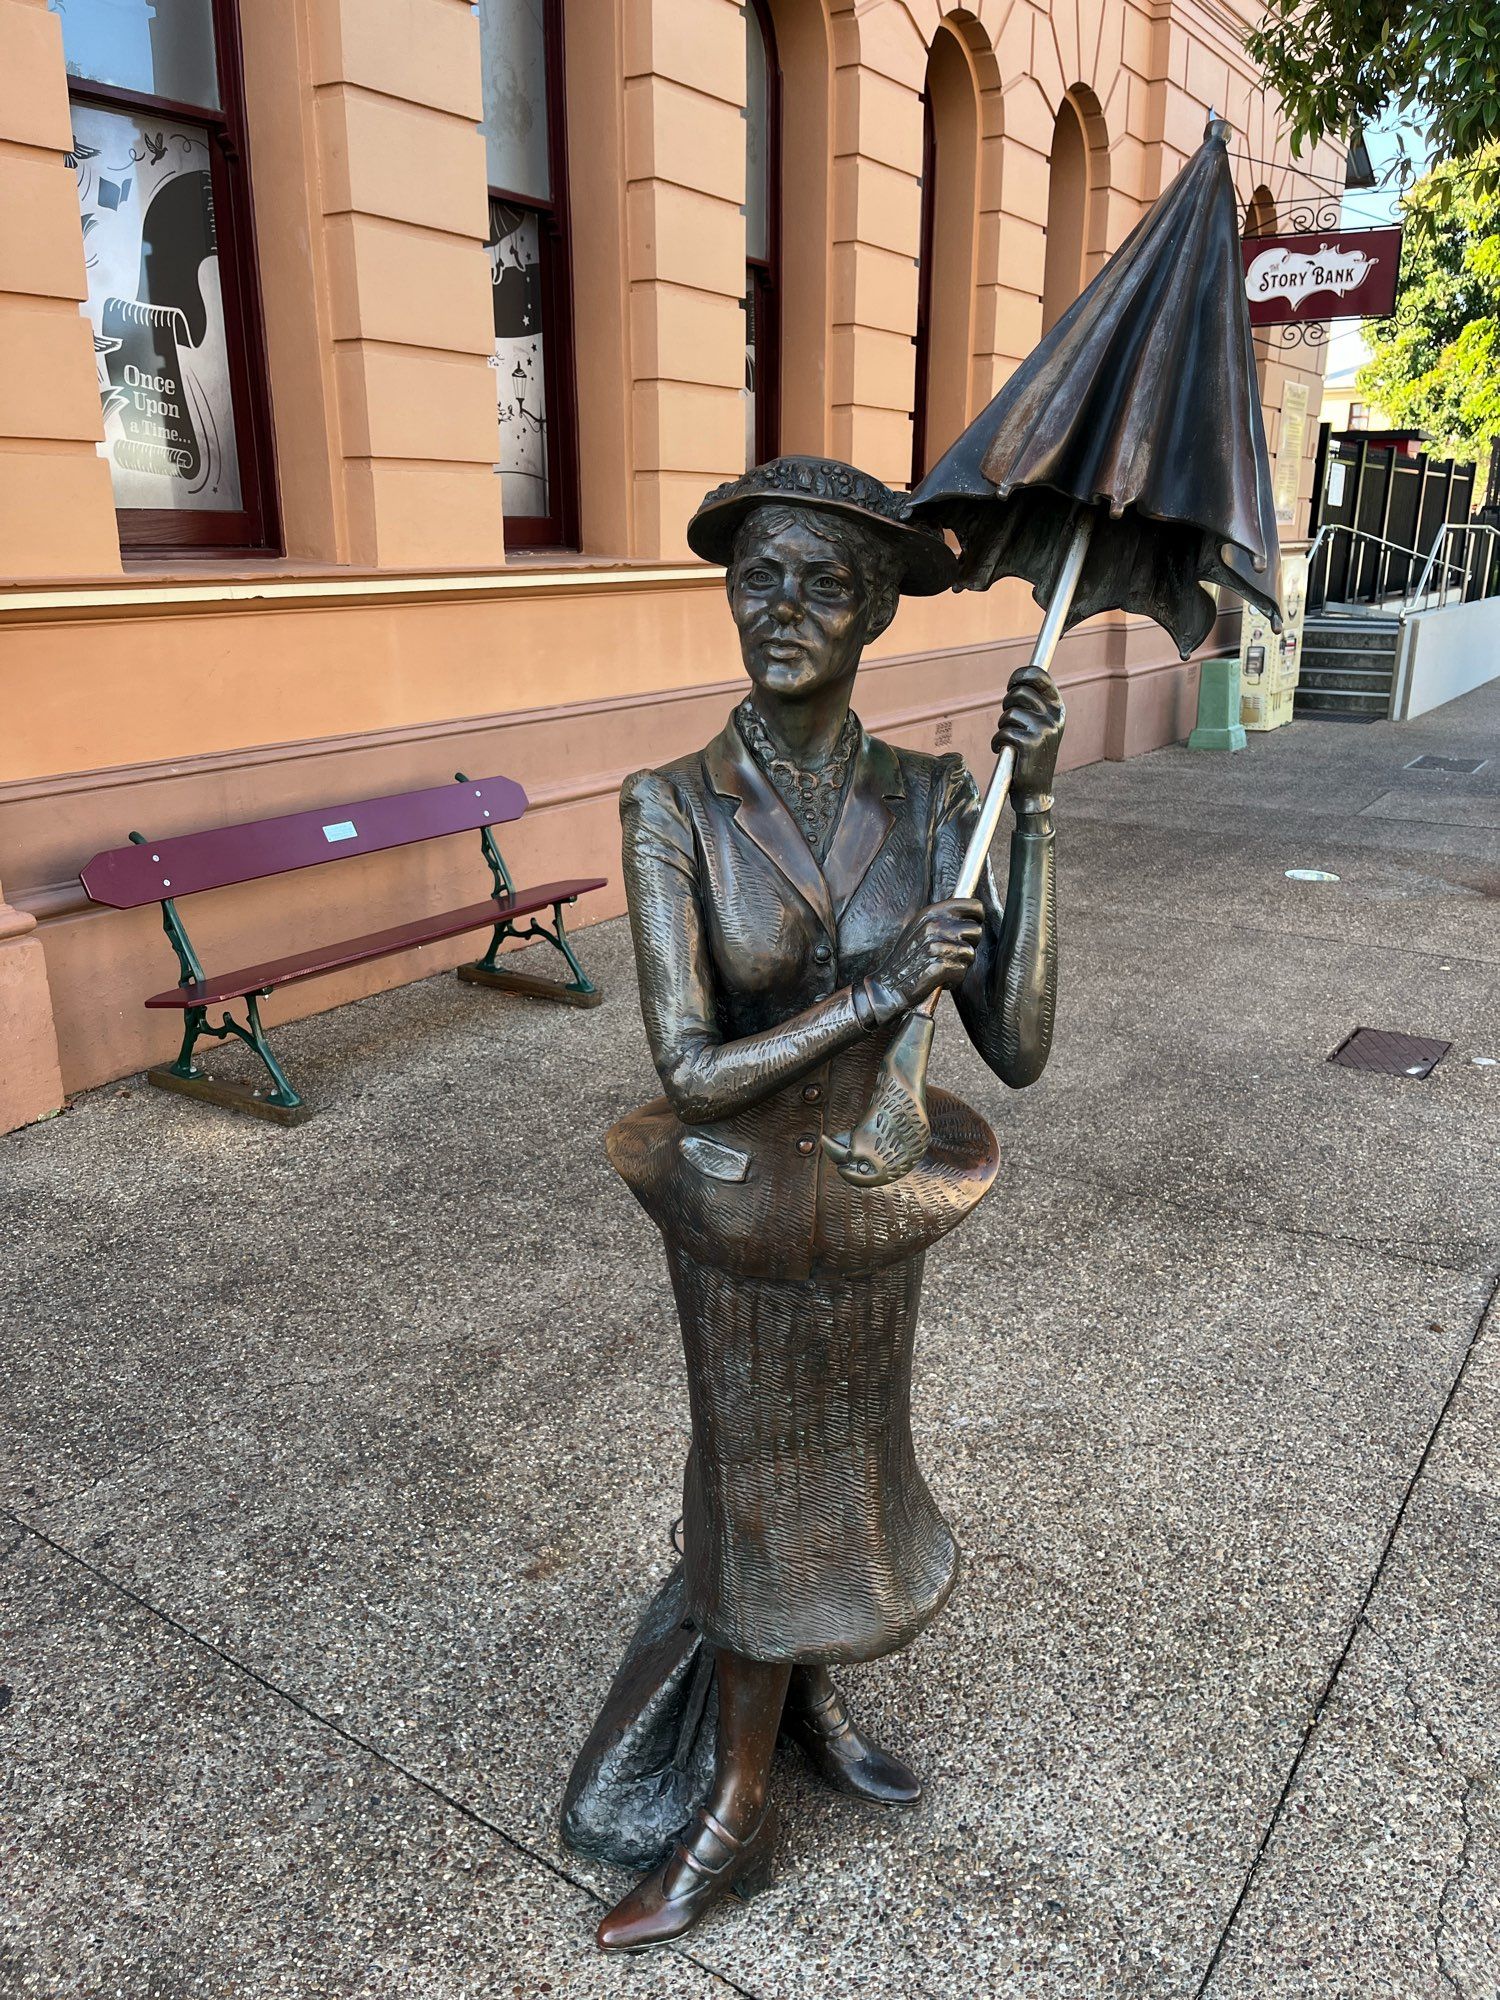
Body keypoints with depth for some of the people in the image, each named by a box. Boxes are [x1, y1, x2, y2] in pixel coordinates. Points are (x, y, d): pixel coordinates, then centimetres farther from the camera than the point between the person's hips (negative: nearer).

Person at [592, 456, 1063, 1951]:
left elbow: (1016, 1049, -16)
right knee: (761, 1494, 15)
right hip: (737, 1220, -2)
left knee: (834, 1468, 24)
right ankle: (738, 1814, 43)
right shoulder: (671, 807, -20)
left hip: (870, 1214, 3)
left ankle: (801, 1686, 56)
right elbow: (689, 1072, -24)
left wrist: (1034, 815, -21)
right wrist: (872, 992, -26)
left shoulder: (930, 800, -12)